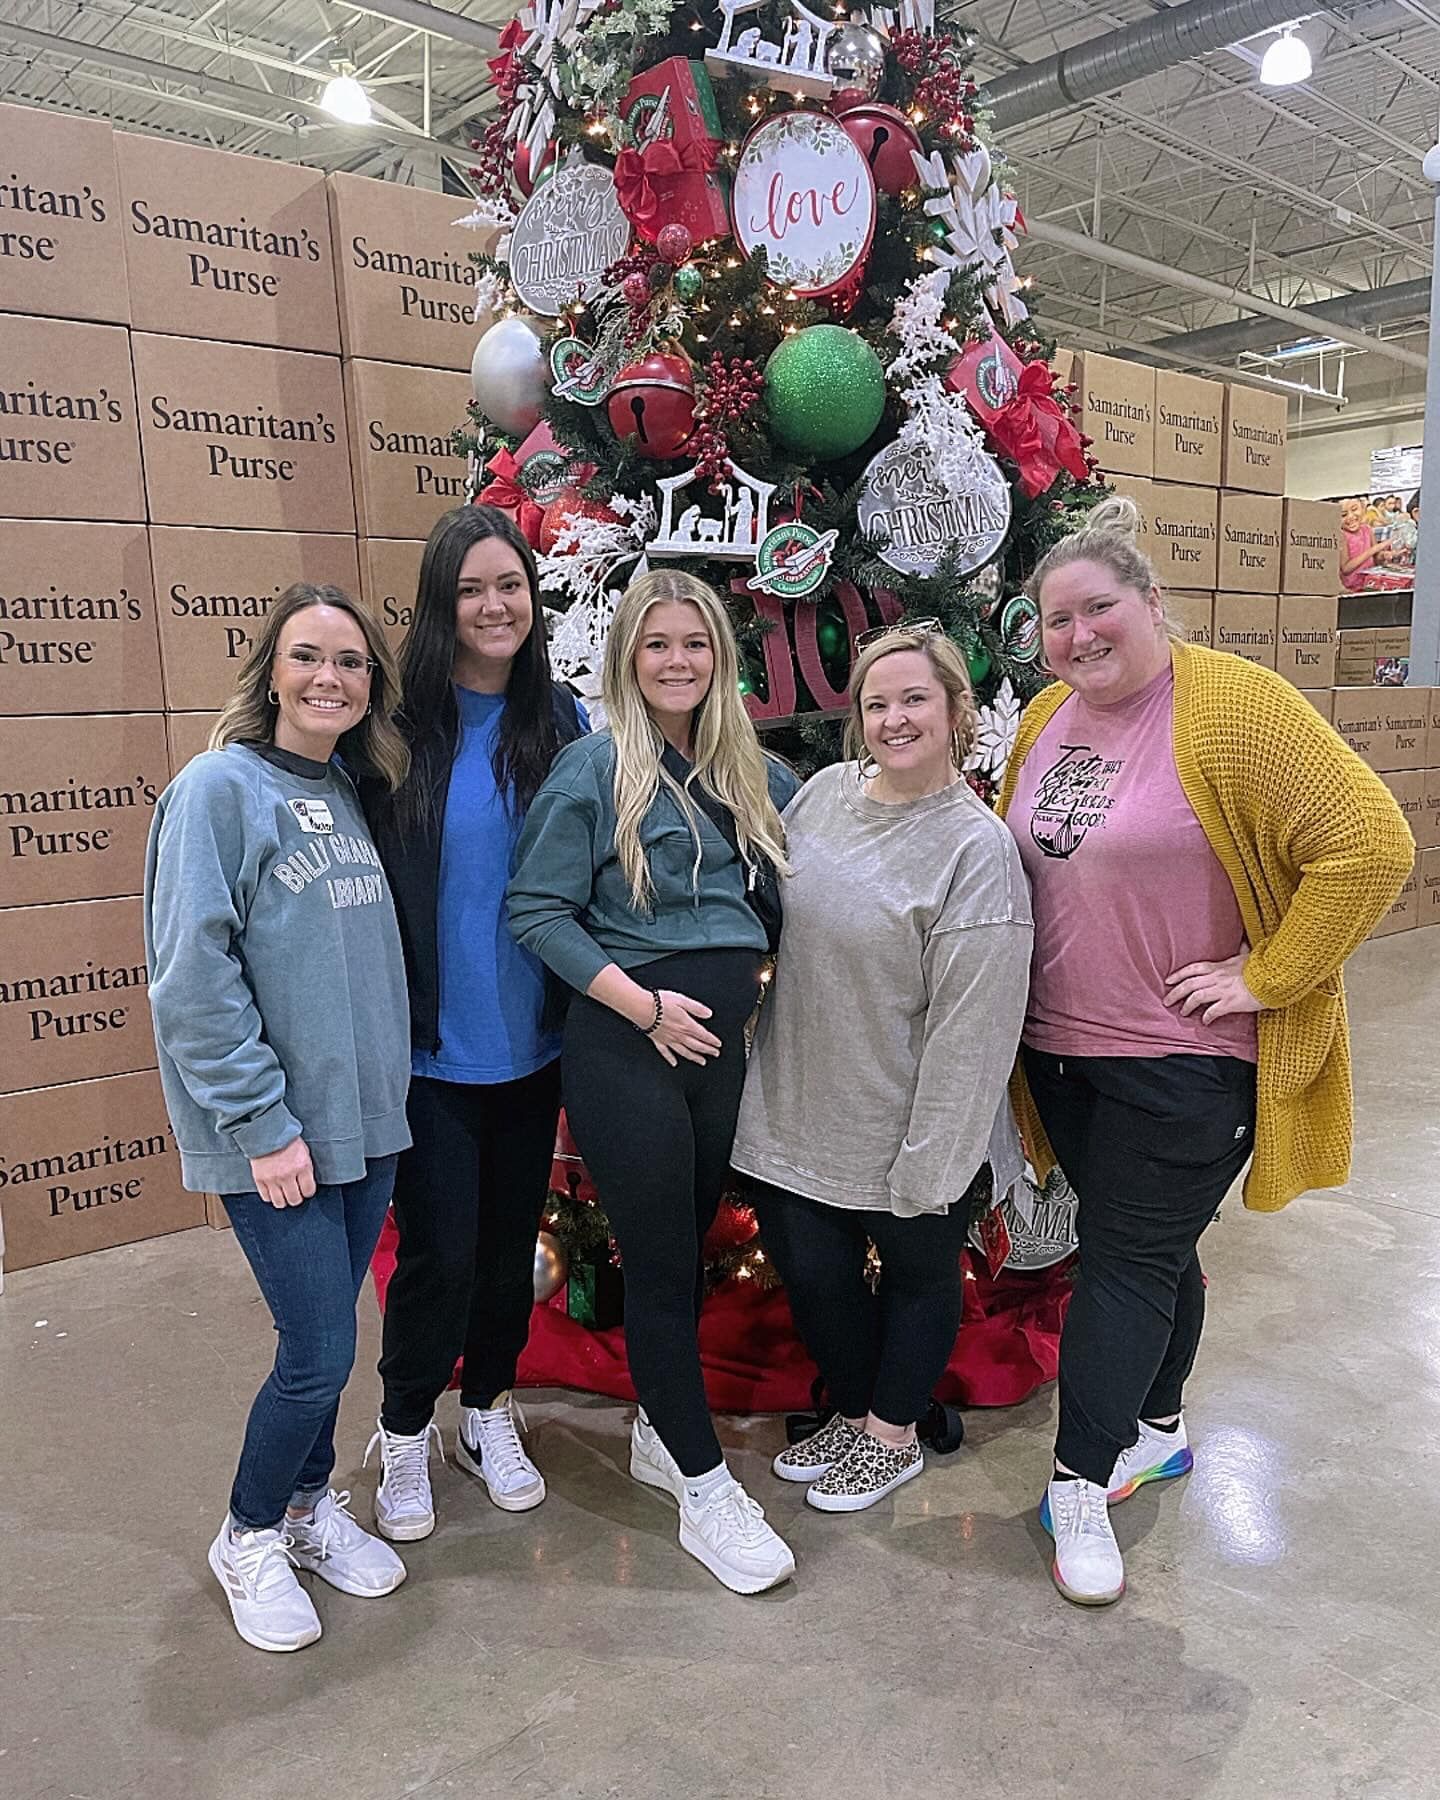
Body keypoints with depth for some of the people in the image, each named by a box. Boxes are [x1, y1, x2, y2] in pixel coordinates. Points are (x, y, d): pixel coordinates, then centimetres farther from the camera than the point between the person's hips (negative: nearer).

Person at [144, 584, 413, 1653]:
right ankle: (251, 1537, 26)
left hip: (365, 1117, 6)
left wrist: (382, 1079, 8)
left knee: (326, 1337, 16)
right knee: (320, 1354, 0)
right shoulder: (220, 789, -11)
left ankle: (311, 1505, 39)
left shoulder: (354, 792, 9)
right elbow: (192, 979, -16)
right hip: (275, 1133, -6)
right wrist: (261, 1122, -17)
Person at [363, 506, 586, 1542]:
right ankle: (405, 1432, 29)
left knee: (511, 1236, 16)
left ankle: (489, 1411, 38)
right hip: (432, 1043, -3)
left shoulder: (564, 723, 1)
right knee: (439, 1248, 2)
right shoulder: (402, 726, -9)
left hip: (531, 1038, 4)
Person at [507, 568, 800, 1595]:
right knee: (661, 1260, 3)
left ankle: (660, 1433, 36)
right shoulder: (594, 768, -8)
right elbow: (538, 911, -12)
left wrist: (762, 976, 0)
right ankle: (706, 1490, 17)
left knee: (686, 1246, 16)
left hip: (721, 1043, 6)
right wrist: (644, 1004, -16)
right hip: (625, 1046, -5)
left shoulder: (754, 775, 9)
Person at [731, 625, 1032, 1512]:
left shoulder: (978, 847, -18)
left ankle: (893, 1436, 41)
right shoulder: (825, 791, 0)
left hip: (904, 1129, -5)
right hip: (798, 1106, 6)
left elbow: (971, 1025, -20)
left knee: (917, 1273, 17)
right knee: (810, 1270, 16)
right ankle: (853, 1414, 43)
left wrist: (929, 1164, -19)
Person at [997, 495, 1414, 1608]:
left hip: (1183, 1058, -6)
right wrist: (1013, 992, 12)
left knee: (1130, 1258, 2)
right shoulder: (1045, 719, 6)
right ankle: (1160, 1429, 39)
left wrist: (1265, 977, -18)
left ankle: (1081, 1481, 18)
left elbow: (1371, 842, -20)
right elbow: (1011, 860, 19)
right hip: (1060, 1048, 6)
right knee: (1146, 1244, 20)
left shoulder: (1233, 705, -16)